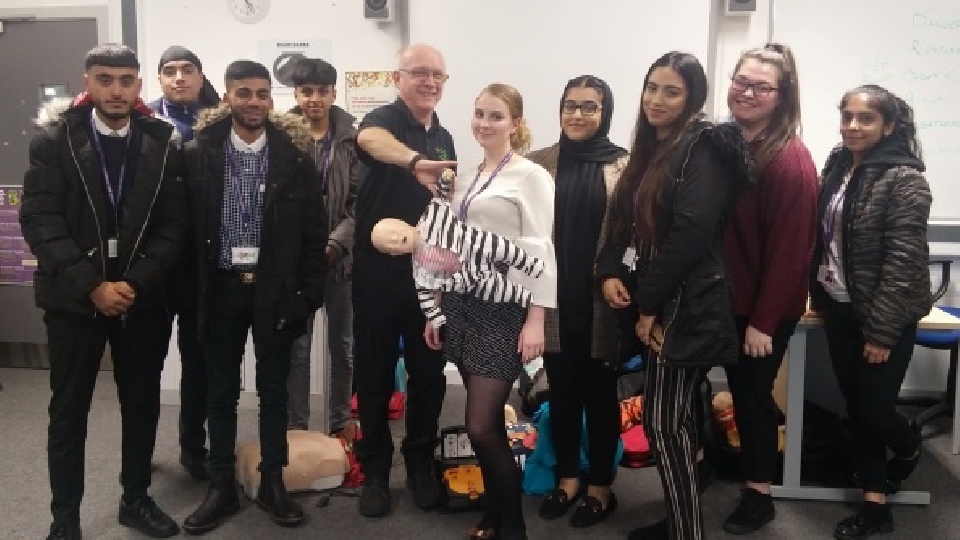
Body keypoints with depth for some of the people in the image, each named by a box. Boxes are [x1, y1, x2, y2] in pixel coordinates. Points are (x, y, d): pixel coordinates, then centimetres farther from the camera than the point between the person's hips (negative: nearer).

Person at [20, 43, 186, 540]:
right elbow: (40, 221, -10)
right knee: (68, 410, 8)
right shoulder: (54, 140, -3)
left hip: (143, 295, 2)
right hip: (73, 295, -1)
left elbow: (172, 224, -2)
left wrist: (135, 283, -14)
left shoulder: (161, 145, 1)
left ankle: (136, 498, 28)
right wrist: (92, 286, -17)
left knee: (142, 403, 11)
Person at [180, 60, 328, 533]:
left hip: (275, 288, 0)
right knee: (221, 392, 11)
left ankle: (272, 484, 24)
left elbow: (314, 231, -1)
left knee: (273, 389, 10)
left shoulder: (294, 155, -3)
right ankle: (221, 486, 23)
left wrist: (309, 292, -5)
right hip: (220, 288, 1)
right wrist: (191, 289, -2)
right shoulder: (197, 153, -2)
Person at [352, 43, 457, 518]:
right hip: (379, 268, -5)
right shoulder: (384, 118, -7)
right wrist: (416, 161, -53)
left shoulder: (444, 138, 13)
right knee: (374, 371, 5)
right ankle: (375, 468, 20)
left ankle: (420, 462, 26)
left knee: (429, 371, 10)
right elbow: (370, 139, -34)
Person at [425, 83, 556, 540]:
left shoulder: (531, 176, -5)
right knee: (488, 425, 10)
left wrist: (536, 319, -15)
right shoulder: (466, 178, 15)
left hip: (504, 306, -6)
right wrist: (436, 307, 14)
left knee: (481, 428, -10)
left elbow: (539, 250, -10)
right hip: (462, 303, 6)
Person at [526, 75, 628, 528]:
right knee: (562, 393, 13)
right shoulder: (538, 163, 5)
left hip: (602, 300, -2)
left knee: (600, 394, 10)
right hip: (555, 300, 2)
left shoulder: (625, 166, -2)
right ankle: (567, 478, 29)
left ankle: (600, 486, 24)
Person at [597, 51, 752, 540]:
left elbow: (690, 233, -21)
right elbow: (624, 223, 15)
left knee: (663, 422, -6)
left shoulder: (703, 149, -11)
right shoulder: (649, 148, 15)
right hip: (655, 303, 9)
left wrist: (649, 304, -17)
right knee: (674, 419, 15)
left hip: (686, 307, -8)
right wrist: (610, 273, -4)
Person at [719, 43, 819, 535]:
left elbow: (789, 248, -19)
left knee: (752, 393, 5)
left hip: (765, 308, -6)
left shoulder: (790, 159, -18)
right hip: (726, 299, 6)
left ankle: (758, 494, 23)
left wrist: (764, 320, -18)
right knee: (740, 390, 18)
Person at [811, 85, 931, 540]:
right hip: (839, 310, 6)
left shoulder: (904, 179, -15)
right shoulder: (838, 166, 6)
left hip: (882, 316, -6)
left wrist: (881, 331, -19)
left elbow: (902, 261, -18)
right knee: (855, 407, 11)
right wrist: (820, 295, 9)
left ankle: (909, 449, 37)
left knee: (874, 410, 3)